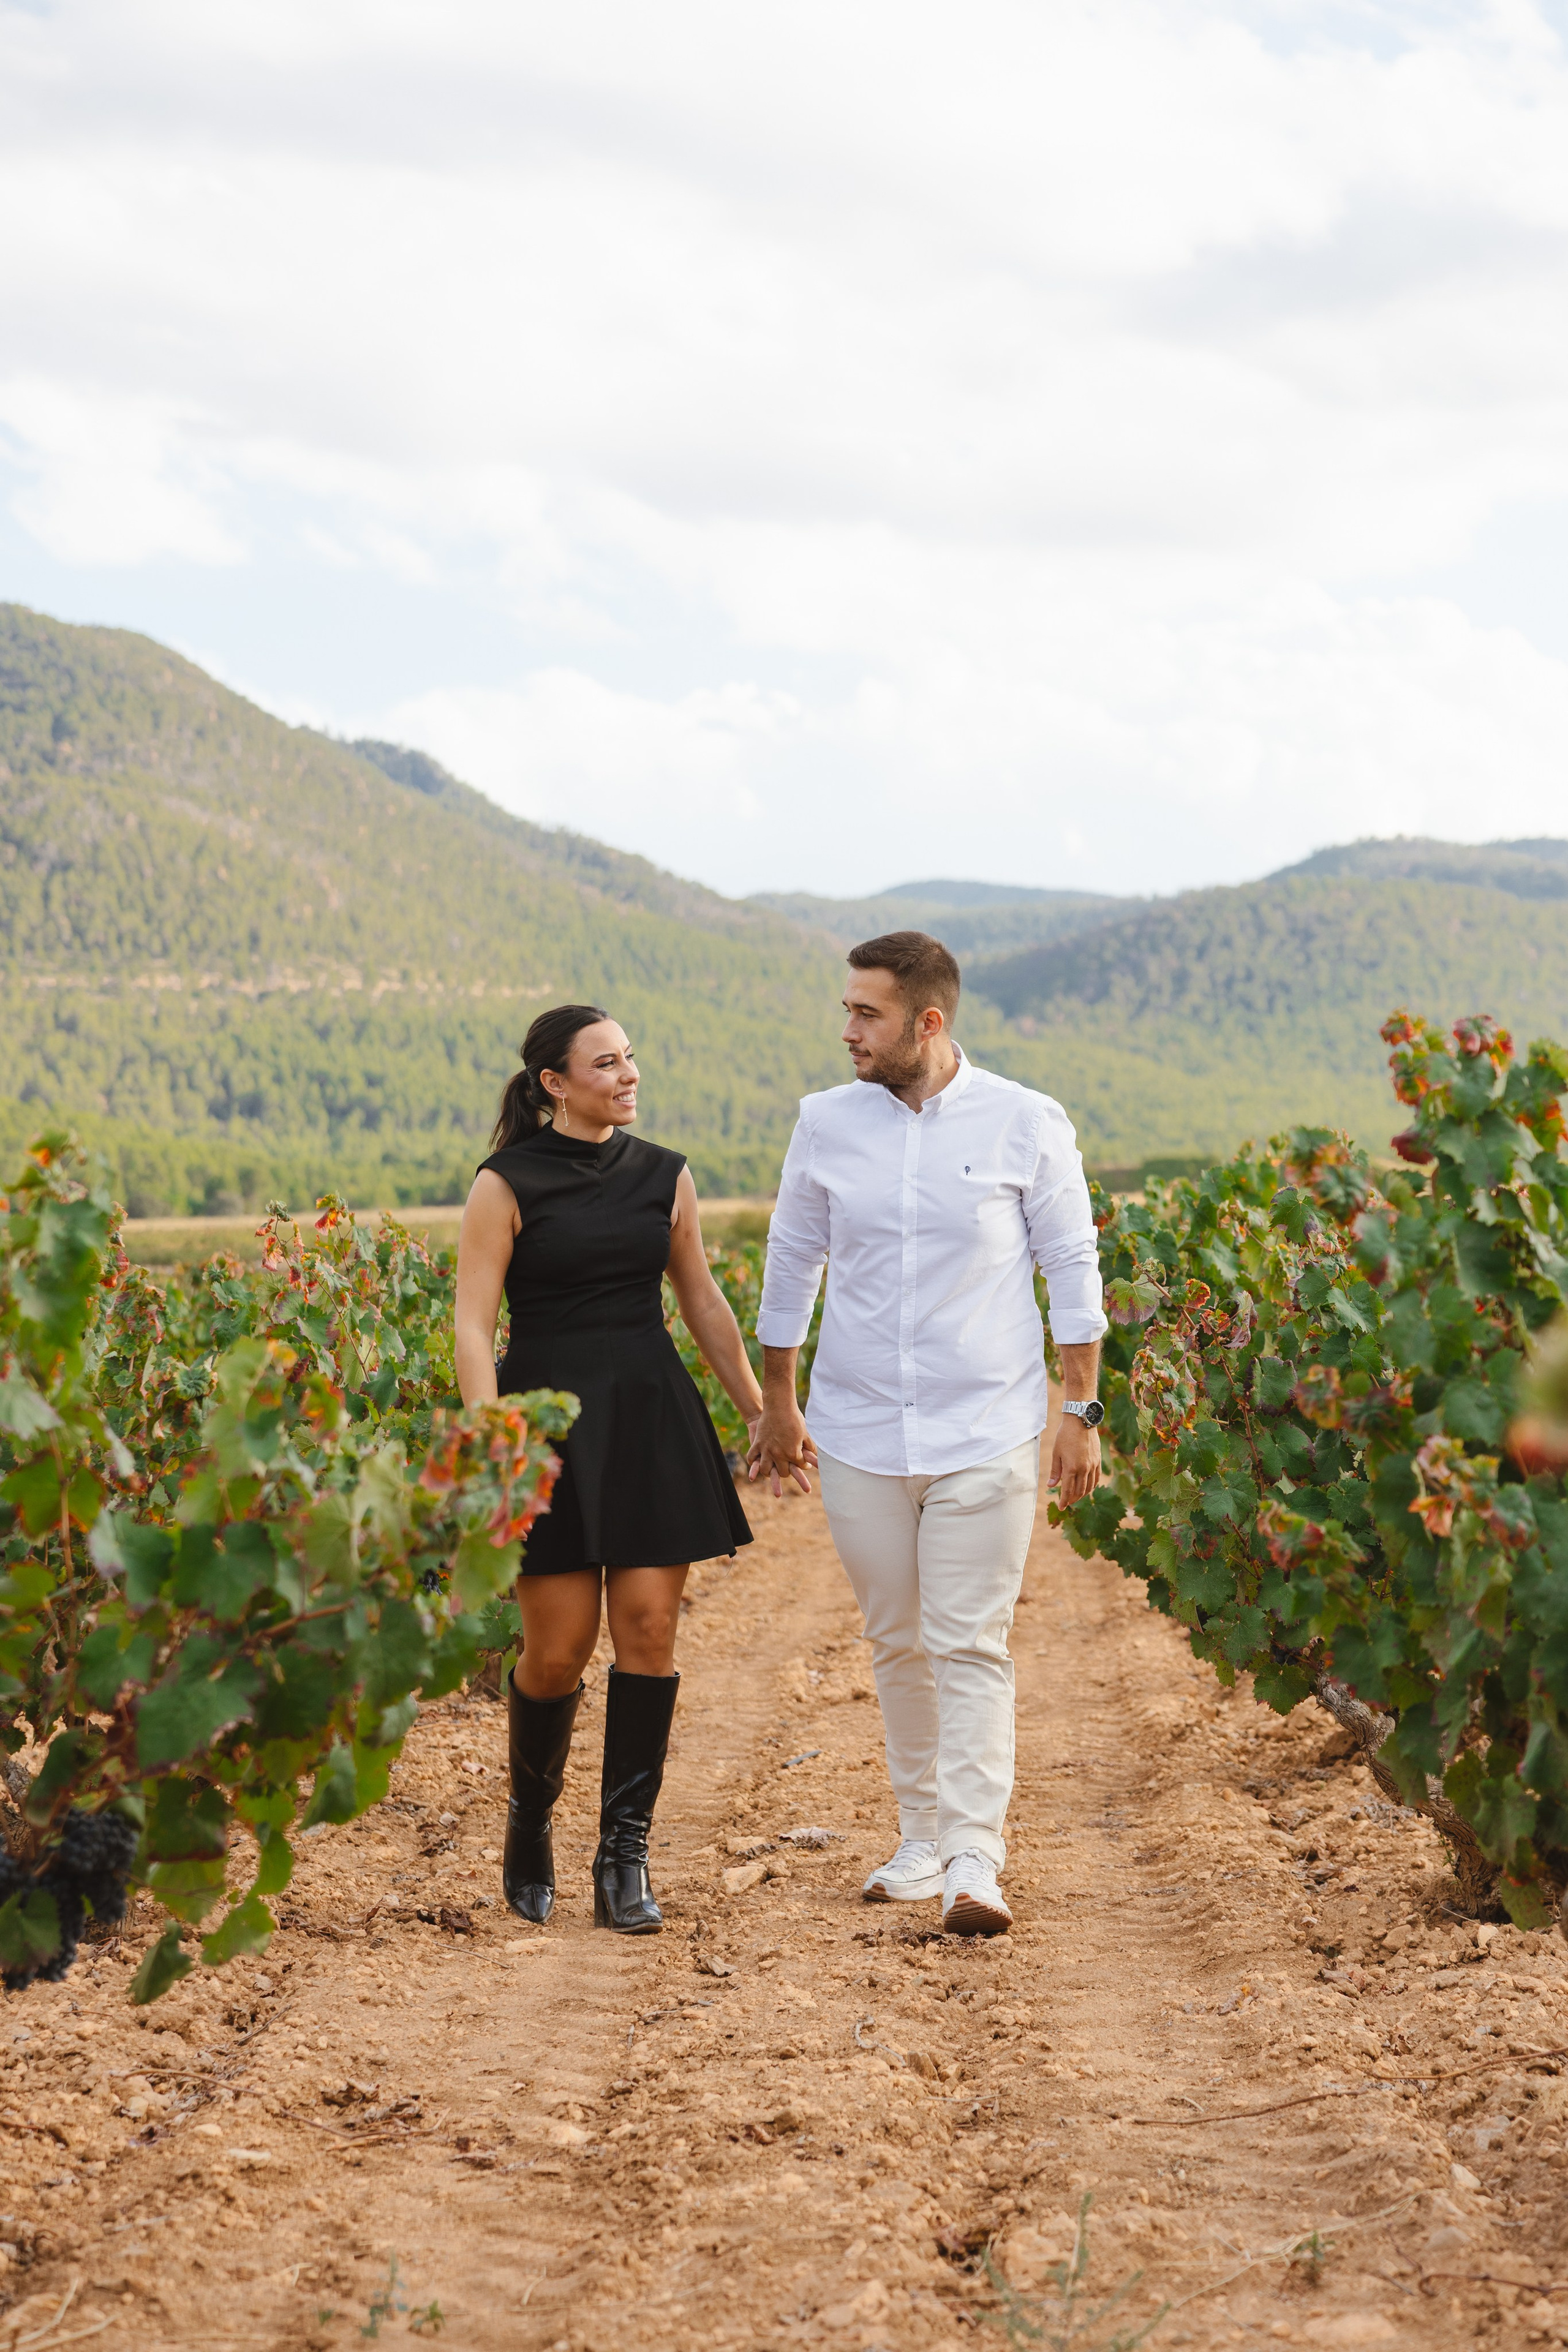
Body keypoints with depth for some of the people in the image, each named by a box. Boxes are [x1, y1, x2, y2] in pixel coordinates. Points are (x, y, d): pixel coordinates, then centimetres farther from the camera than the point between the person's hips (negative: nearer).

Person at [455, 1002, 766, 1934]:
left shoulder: (665, 1176, 8)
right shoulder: (508, 1185, -4)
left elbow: (704, 1302, 17)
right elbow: (474, 1324, -9)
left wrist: (761, 1412, 17)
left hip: (651, 1418, 4)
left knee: (649, 1629, -3)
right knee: (559, 1647, -2)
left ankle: (626, 1858, 6)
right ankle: (530, 1821, 26)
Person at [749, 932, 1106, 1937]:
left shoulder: (1027, 1125, -4)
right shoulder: (827, 1123, 3)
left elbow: (1073, 1271, 2)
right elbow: (792, 1264, 13)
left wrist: (1083, 1413, -1)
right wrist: (778, 1404, 15)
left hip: (985, 1433, -3)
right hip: (860, 1430, 3)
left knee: (971, 1647, -6)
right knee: (899, 1644, 11)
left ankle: (975, 1862, -6)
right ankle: (922, 1835, 23)